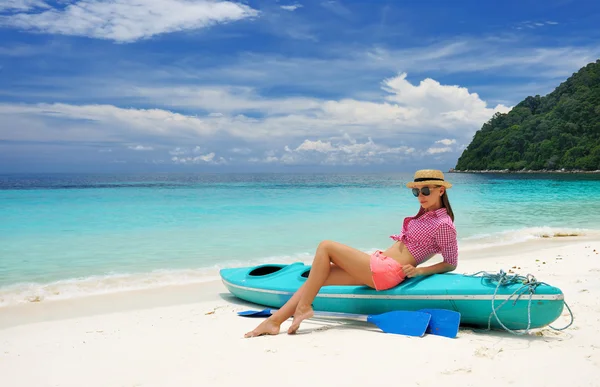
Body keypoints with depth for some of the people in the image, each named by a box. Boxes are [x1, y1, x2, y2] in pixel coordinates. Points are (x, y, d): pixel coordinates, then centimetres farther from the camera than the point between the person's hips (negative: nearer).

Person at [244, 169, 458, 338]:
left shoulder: (444, 224, -7)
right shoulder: (426, 213, 19)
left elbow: (451, 263, -5)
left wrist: (419, 271, -13)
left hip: (384, 271, -10)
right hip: (380, 267, 10)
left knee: (326, 246, -10)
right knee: (317, 277, 2)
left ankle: (303, 307, -7)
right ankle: (274, 321, -2)